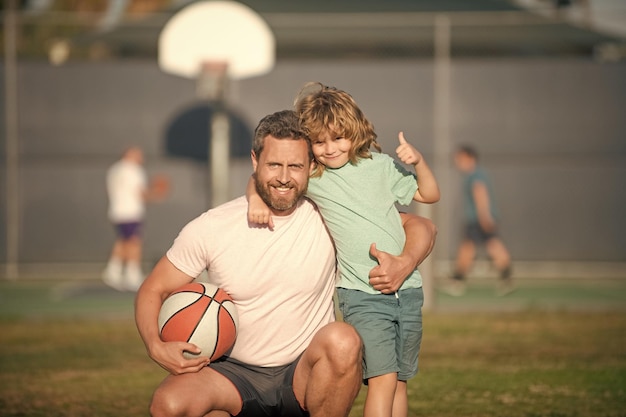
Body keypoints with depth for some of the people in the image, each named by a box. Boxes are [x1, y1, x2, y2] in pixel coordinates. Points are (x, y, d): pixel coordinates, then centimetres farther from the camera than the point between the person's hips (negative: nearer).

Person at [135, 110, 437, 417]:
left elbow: (421, 227, 2)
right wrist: (157, 347, -18)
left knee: (342, 340, -34)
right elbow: (152, 291, 3)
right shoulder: (210, 229, -6)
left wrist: (404, 264, -21)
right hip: (234, 374, 0)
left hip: (304, 377, 0)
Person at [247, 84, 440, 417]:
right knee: (383, 378, -17)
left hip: (407, 289, 3)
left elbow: (429, 195, 14)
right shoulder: (311, 177, 0)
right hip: (363, 295, -3)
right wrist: (256, 197, -15)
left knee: (399, 381, 9)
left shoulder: (381, 166, 6)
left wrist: (418, 161, -3)